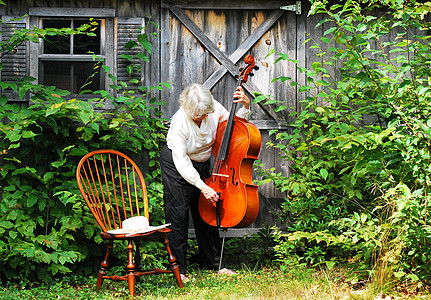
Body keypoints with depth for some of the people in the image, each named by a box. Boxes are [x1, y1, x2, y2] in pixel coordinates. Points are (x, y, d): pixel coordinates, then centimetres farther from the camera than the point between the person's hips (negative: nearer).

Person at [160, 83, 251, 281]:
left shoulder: (213, 108, -17)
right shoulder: (179, 123, -31)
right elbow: (181, 163, -30)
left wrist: (245, 107, -17)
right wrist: (202, 186, -35)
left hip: (201, 164, 5)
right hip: (176, 165, -5)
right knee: (178, 215, -7)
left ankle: (213, 263, 20)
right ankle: (178, 269, 1)